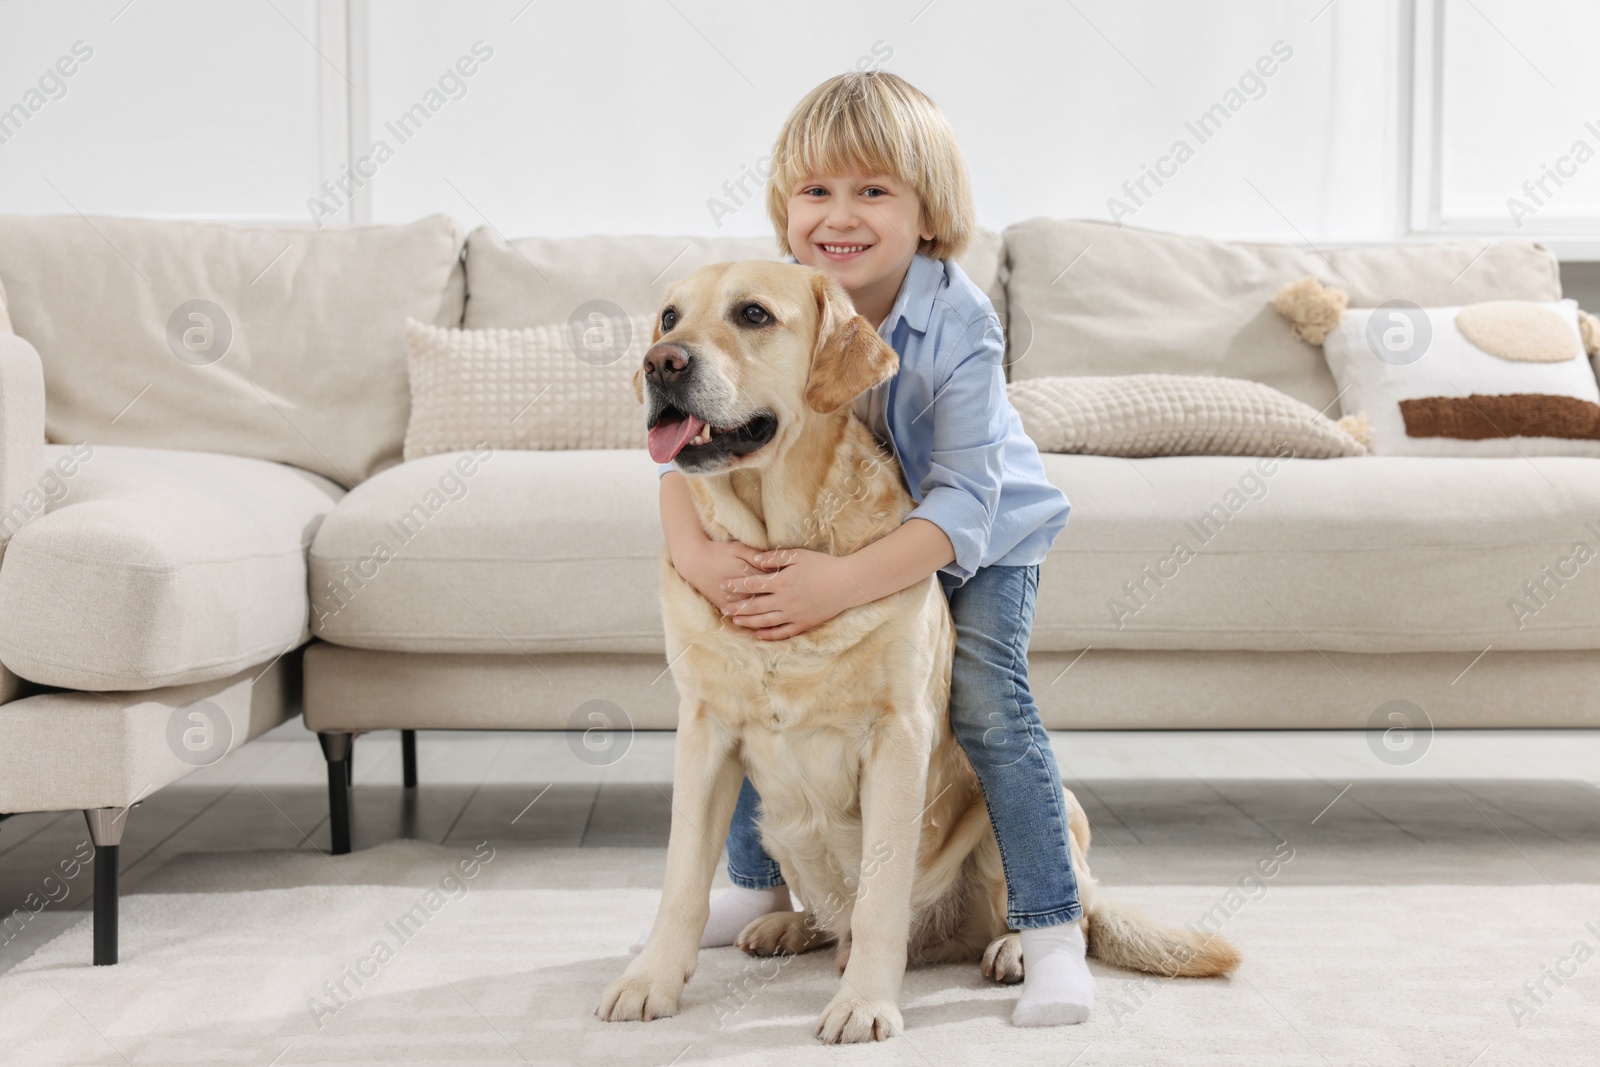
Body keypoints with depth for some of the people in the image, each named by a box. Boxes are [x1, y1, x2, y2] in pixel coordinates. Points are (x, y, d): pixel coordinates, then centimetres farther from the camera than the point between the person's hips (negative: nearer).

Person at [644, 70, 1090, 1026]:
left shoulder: (960, 323, -34)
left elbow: (962, 504, -39)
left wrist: (842, 584, -51)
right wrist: (693, 552, -42)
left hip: (978, 535, -4)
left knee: (987, 700, -19)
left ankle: (1054, 932, -7)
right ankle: (759, 887, 22)